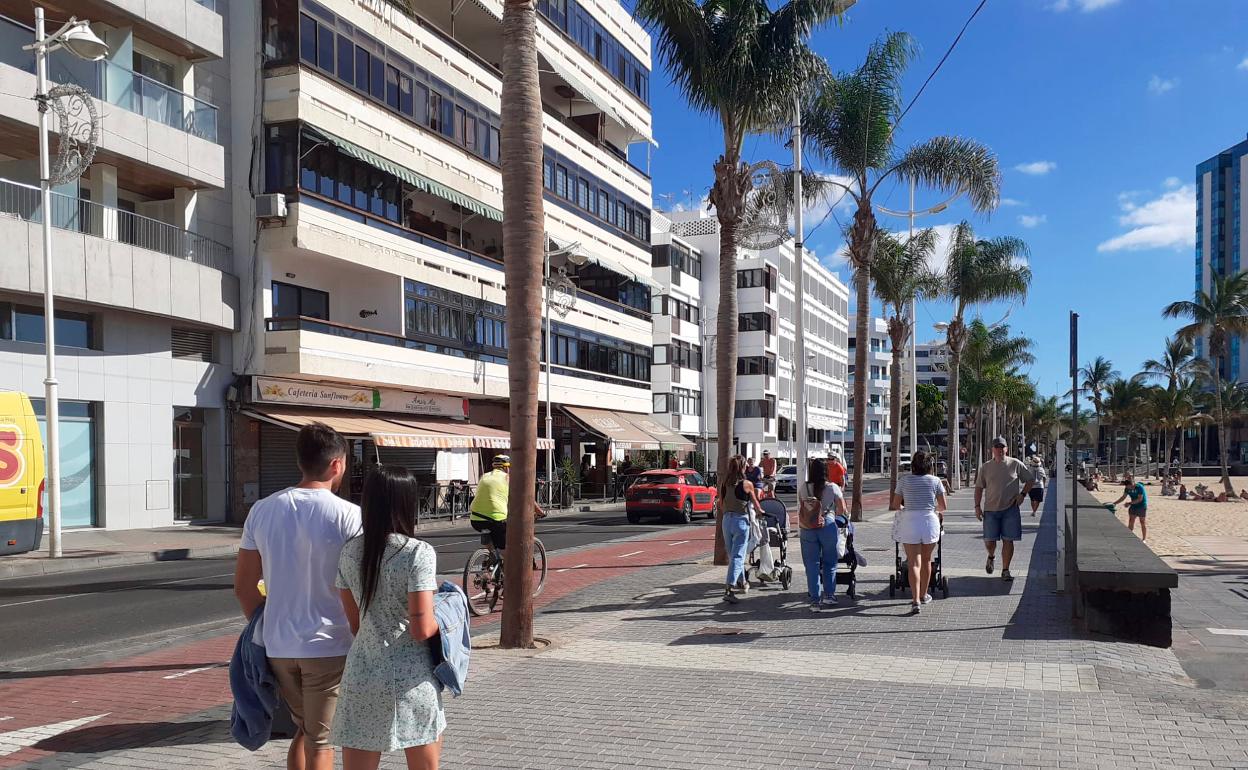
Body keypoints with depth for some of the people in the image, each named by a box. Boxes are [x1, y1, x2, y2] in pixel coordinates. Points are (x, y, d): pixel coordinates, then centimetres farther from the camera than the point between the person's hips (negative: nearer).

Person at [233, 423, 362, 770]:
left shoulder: (262, 510, 1)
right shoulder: (347, 514, -13)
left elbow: (243, 587, 5)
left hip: (277, 645, 5)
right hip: (328, 646, -5)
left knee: (304, 730, 23)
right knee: (320, 741, 9)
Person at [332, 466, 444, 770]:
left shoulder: (350, 552, 2)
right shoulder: (418, 553, -14)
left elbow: (354, 623, 10)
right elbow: (422, 629, -17)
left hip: (360, 674, 4)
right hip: (410, 678, -4)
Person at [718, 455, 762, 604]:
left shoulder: (723, 482, 2)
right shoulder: (747, 484, -8)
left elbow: (721, 505, 10)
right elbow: (755, 502, 8)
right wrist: (760, 511, 28)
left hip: (727, 519, 5)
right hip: (741, 520, -5)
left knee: (733, 555, 19)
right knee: (738, 556, -5)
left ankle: (742, 582, 36)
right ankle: (729, 589, -16)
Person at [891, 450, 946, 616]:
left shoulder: (904, 480, -1)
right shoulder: (935, 481, 0)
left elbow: (895, 504, 4)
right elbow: (943, 506, 5)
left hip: (909, 522, -1)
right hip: (930, 521, 1)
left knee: (914, 563, -2)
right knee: (926, 560, 19)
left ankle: (915, 600, -14)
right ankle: (923, 595, 33)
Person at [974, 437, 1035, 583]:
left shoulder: (1015, 464, 4)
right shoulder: (985, 467, 7)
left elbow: (1030, 480, 12)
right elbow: (979, 487, 10)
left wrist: (1022, 494, -2)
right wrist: (977, 506, 2)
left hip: (1010, 509, -1)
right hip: (990, 509, 1)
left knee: (1008, 540, -1)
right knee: (989, 540, -1)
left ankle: (1005, 571, 9)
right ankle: (991, 557, 32)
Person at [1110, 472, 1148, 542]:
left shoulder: (1139, 487, -24)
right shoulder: (1127, 488, -5)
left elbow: (1140, 499, -24)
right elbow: (1123, 497, 4)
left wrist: (1129, 503, -27)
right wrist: (1115, 503, -3)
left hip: (1142, 506, -6)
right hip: (1133, 506, 6)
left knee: (1143, 523, 4)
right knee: (1130, 522, 7)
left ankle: (1144, 539, 14)